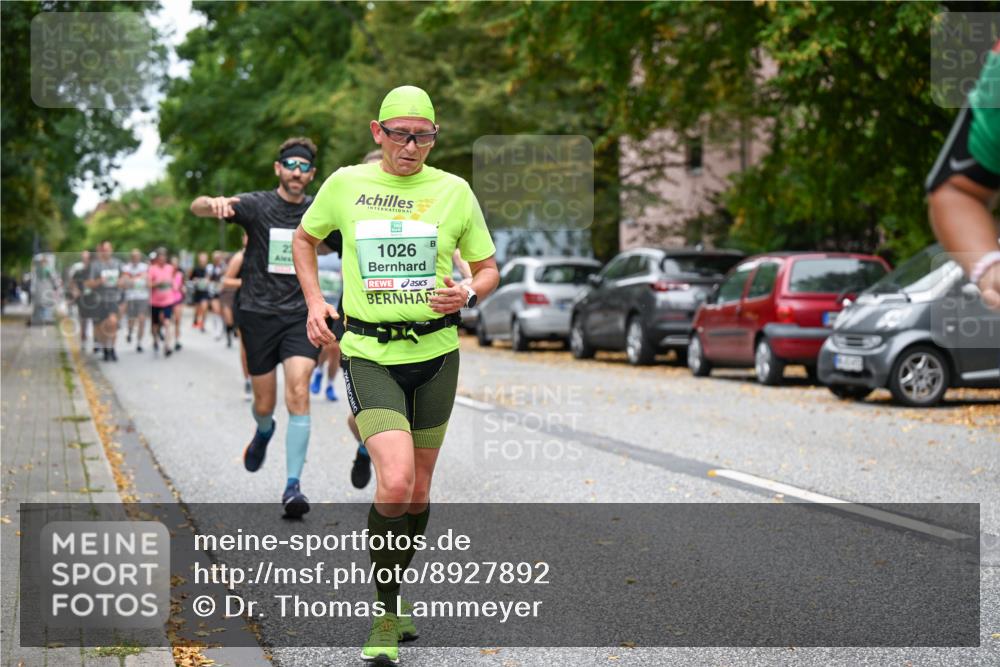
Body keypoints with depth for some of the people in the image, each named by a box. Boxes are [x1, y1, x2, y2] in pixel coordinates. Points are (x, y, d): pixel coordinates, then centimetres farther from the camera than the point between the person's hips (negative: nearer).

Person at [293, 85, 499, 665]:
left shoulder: (454, 191, 1)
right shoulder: (345, 184, 0)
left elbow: (489, 268, 10)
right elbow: (306, 237, 19)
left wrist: (467, 296, -12)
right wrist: (314, 301, 4)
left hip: (436, 353, 2)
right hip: (369, 354, -2)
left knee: (419, 488, 12)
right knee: (395, 483, -19)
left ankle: (394, 590, 35)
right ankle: (385, 613, -1)